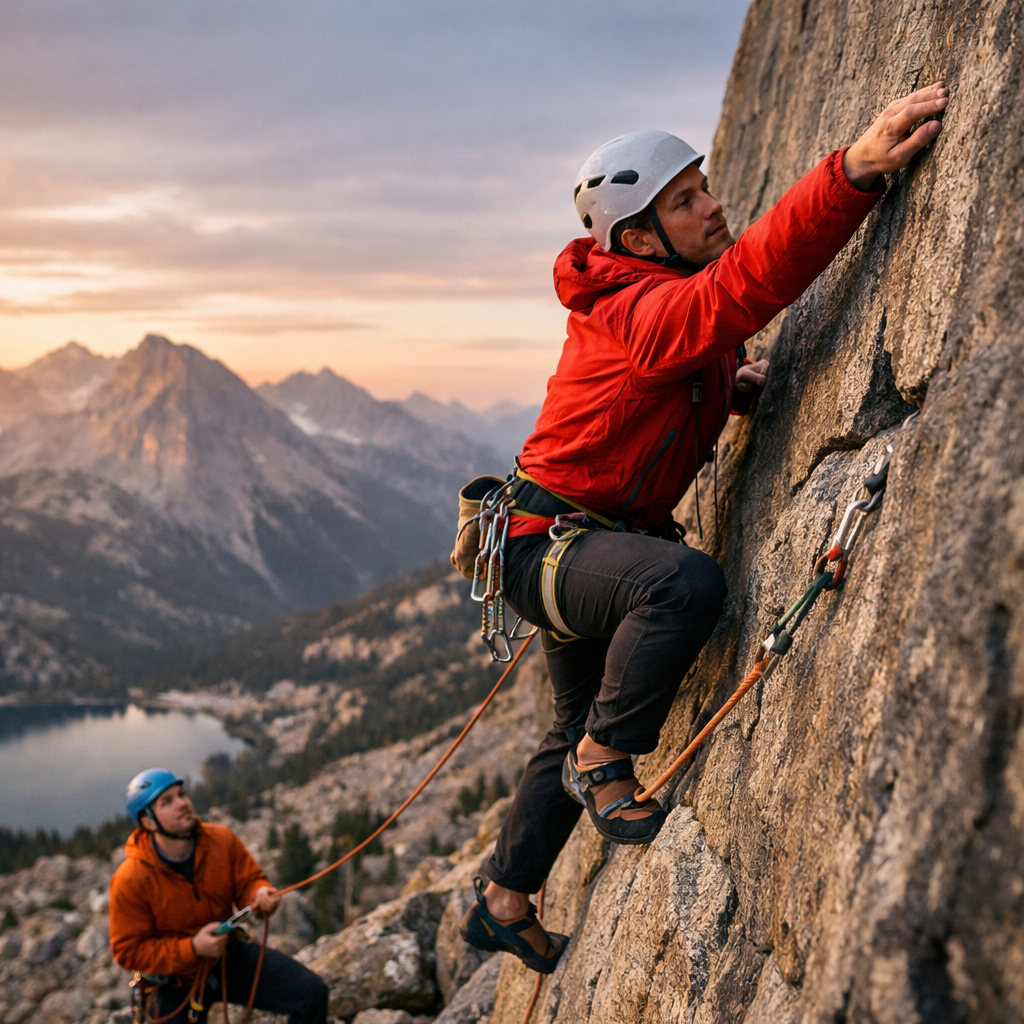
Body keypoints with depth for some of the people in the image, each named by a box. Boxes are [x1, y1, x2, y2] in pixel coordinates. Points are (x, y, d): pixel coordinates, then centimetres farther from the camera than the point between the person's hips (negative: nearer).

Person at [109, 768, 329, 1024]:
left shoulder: (222, 840, -12)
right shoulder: (129, 881, -22)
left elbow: (249, 880, -2)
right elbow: (129, 951, -18)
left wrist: (261, 896, -27)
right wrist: (193, 948, -29)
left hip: (230, 954, 3)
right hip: (175, 982, -3)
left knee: (312, 993, -10)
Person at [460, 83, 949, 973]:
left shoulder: (678, 299, 4)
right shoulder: (640, 312, -27)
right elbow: (744, 282, -47)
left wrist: (736, 385, 1)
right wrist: (856, 170, -59)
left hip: (596, 544, 10)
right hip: (547, 542, -10)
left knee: (580, 729, 21)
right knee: (686, 583, -38)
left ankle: (503, 906, 39)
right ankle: (603, 763, -14)